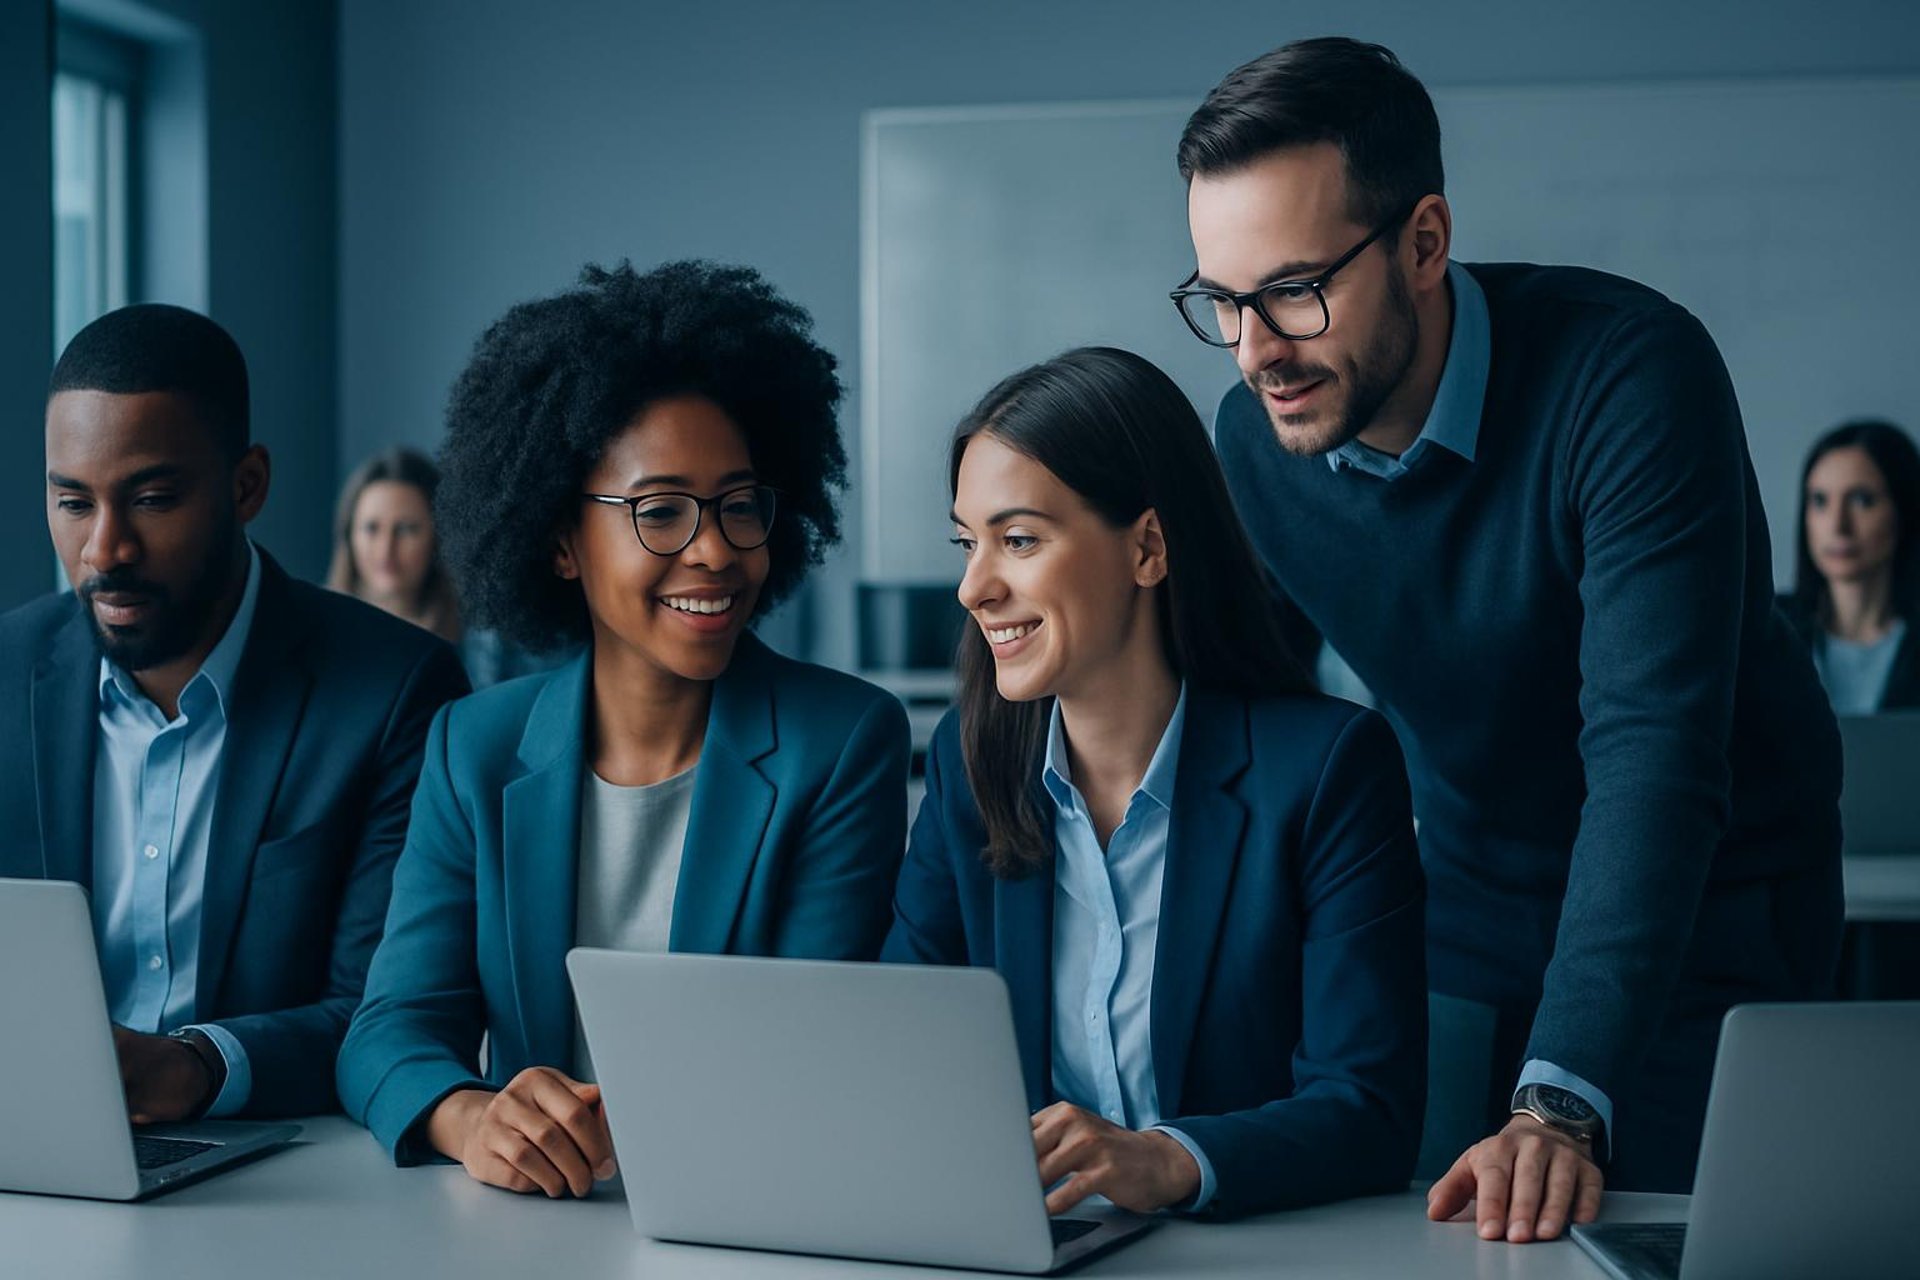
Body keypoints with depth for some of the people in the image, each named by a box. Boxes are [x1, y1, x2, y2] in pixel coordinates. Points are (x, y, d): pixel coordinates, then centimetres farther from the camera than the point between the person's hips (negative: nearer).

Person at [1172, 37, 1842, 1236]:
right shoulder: (1254, 441, -12)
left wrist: (1560, 1103, -44)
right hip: (1476, 904, 4)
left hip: (1708, 914, -4)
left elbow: (1654, 756, -36)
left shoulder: (1628, 374, -30)